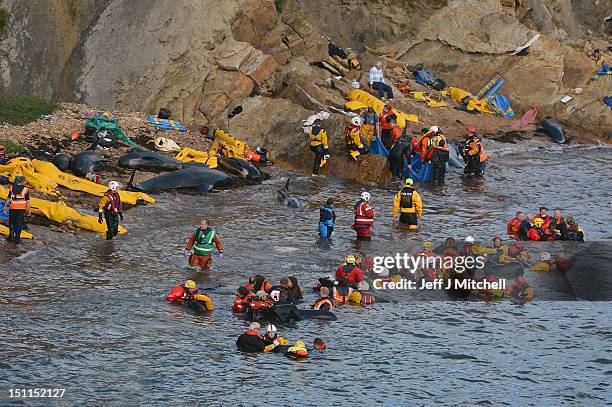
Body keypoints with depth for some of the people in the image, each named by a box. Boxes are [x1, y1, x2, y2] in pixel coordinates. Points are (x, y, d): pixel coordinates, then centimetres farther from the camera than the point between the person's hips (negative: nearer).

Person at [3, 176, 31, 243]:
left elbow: (8, 198, 9)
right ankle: (17, 238, 1)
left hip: (12, 207, 2)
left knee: (11, 222, 15)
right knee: (19, 223, 4)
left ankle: (11, 236, 17)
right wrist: (29, 209, -1)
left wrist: (5, 206, 17)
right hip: (21, 208, -2)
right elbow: (27, 200, -6)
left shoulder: (12, 188, 6)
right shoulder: (26, 189, -4)